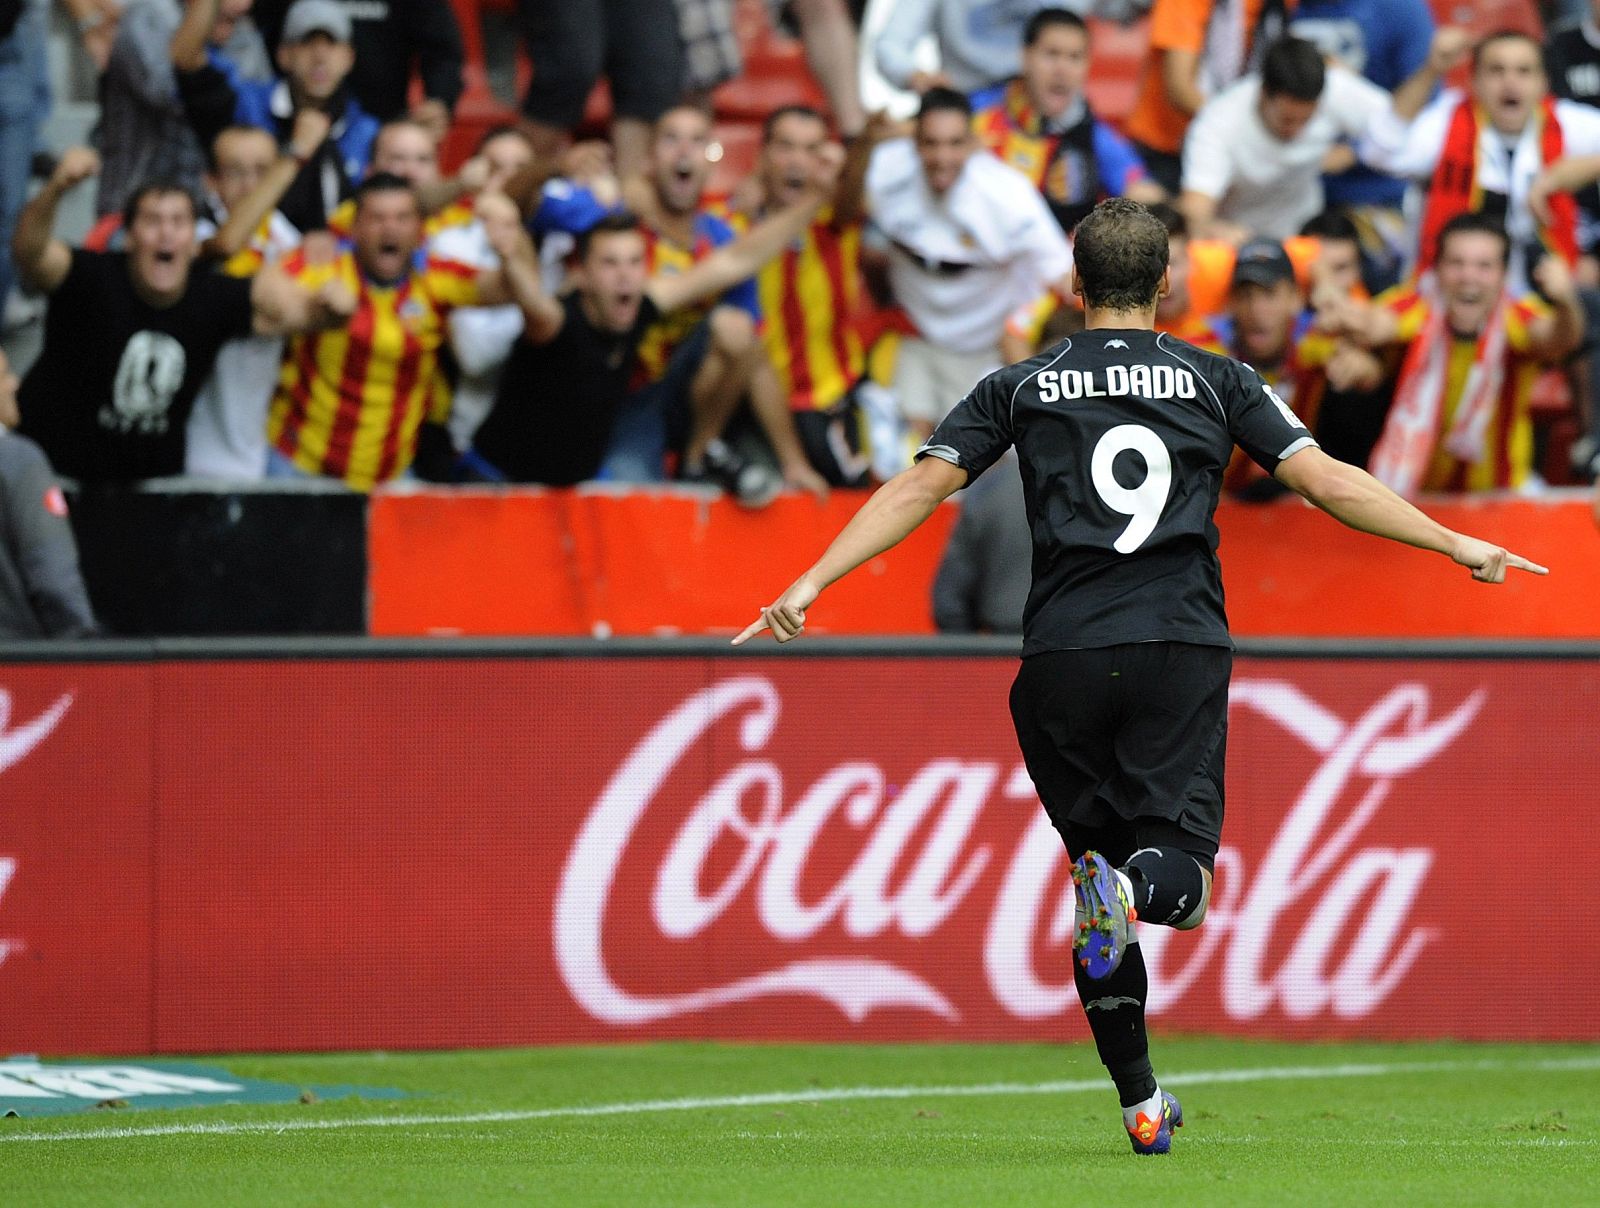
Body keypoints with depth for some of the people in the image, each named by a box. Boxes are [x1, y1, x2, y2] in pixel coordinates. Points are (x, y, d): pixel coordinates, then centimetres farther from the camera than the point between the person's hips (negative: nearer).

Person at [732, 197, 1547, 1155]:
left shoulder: (1021, 387, 12)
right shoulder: (1217, 382, 11)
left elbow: (921, 487, 4)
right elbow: (1324, 479, 5)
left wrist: (812, 583, 4)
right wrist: (1456, 546, 9)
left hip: (1063, 657, 1)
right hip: (1184, 647, -1)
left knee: (1096, 865, 12)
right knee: (1179, 875, -4)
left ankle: (1140, 1101, 9)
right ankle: (1134, 887, -43)